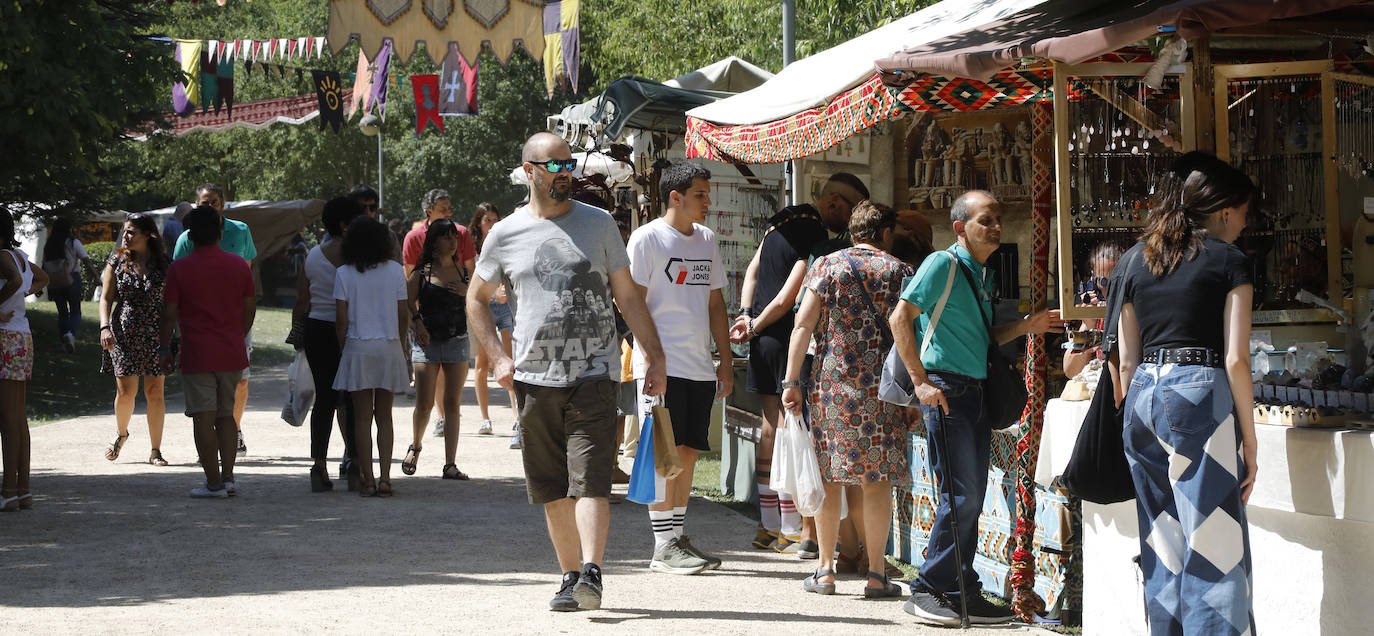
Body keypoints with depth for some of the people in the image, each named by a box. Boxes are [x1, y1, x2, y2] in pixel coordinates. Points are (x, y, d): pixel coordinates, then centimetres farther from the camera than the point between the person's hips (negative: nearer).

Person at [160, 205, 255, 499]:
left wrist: (164, 348, 6)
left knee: (204, 419, -1)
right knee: (226, 415, 14)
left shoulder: (179, 268, -6)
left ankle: (213, 483, -2)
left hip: (197, 354, -4)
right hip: (232, 353, 4)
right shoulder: (238, 264, 4)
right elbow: (250, 308, 7)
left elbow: (169, 312, -5)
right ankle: (228, 477, 9)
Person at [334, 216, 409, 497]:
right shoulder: (395, 271, 0)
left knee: (362, 418, 4)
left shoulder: (345, 274, -4)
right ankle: (385, 477, -2)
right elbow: (403, 315, 2)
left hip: (358, 347, -2)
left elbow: (341, 319, -6)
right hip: (389, 347, 2)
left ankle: (368, 479, 2)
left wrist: (343, 347, 6)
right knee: (384, 417, 9)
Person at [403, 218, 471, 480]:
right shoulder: (421, 272, 0)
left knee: (452, 403, -1)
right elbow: (407, 303, 0)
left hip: (457, 341, 3)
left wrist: (466, 292, -4)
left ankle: (450, 464, 0)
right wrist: (418, 324, -15)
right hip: (427, 341, -2)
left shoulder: (464, 272, 9)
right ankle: (416, 446, 24)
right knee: (424, 404, -6)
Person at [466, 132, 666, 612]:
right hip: (534, 378, 2)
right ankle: (569, 576, 15)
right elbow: (476, 300, 17)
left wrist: (655, 355, 4)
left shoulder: (598, 224, 6)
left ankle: (591, 574, -18)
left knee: (590, 481, -13)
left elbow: (628, 295, 10)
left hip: (593, 375, -2)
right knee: (553, 490, 6)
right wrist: (498, 358, 4)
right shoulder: (506, 235, 6)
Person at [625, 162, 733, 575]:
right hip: (662, 366, -6)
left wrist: (725, 361, 15)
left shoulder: (707, 240, 15)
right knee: (665, 452, -7)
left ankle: (677, 535, 15)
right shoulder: (648, 238, -5)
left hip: (700, 367, 7)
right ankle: (663, 546, -4)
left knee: (688, 451, 8)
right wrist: (650, 359, -15)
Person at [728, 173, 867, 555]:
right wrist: (755, 327, -4)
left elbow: (752, 270, 17)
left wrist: (747, 316, 7)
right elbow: (787, 300, -18)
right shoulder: (821, 242, -17)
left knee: (771, 429, 13)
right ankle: (791, 532, -5)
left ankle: (768, 525, 17)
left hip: (764, 341, 9)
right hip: (791, 341, -9)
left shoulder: (783, 220, 13)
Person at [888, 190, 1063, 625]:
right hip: (947, 390, -9)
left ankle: (960, 593, 15)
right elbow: (900, 318, -14)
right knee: (962, 495, -10)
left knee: (971, 498, 9)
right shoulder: (943, 264, -8)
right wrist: (921, 381, -17)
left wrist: (1026, 327, 9)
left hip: (977, 391, 9)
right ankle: (928, 590, -2)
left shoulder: (985, 274, 18)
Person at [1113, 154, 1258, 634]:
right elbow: (1235, 359, -7)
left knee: (1162, 548, 12)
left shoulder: (1133, 261, 14)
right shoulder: (1228, 260, -2)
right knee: (1213, 545, -5)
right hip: (1199, 395, -6)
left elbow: (1127, 360, 15)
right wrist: (1248, 439, -4)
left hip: (1143, 398, 6)